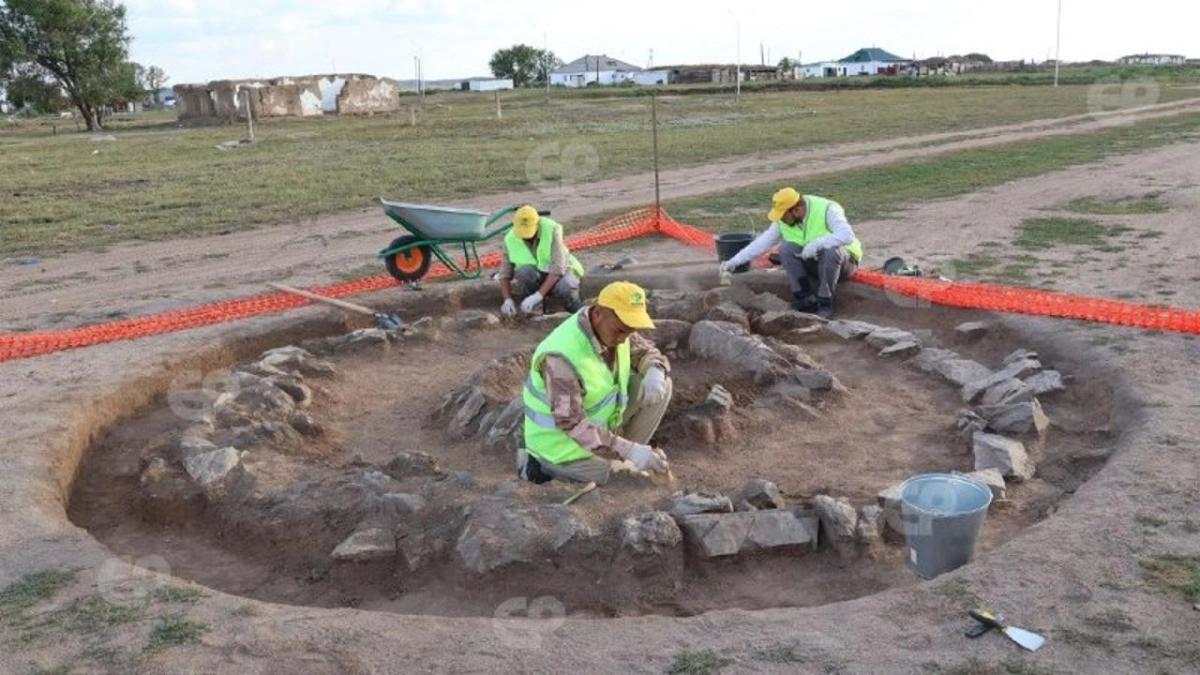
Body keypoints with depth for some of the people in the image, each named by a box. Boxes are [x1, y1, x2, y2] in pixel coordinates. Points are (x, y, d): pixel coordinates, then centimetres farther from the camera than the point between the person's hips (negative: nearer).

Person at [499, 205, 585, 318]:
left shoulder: (552, 230, -26)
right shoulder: (511, 239, -16)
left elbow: (558, 268, -33)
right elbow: (505, 274, -12)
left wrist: (538, 295, -41)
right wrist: (508, 300, -30)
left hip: (561, 270, -2)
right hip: (536, 273, 2)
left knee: (564, 288, -37)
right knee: (524, 272, -33)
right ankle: (534, 307, -8)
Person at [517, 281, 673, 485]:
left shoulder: (615, 328, -11)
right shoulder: (562, 355, -34)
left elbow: (647, 352, 5)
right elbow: (571, 423, -35)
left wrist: (654, 373, -21)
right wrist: (628, 451, -40)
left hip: (599, 423, 7)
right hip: (562, 440, -7)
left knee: (661, 386, -5)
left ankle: (622, 458, 6)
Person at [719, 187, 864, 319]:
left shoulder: (826, 210, -25)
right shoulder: (783, 221, -8)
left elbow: (847, 236, -36)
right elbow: (763, 242, -5)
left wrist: (816, 244, -43)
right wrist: (734, 262, -11)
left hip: (841, 260, -5)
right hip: (813, 263, 5)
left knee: (831, 251, -38)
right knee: (786, 249, -21)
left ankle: (825, 304, -26)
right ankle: (806, 300, -19)